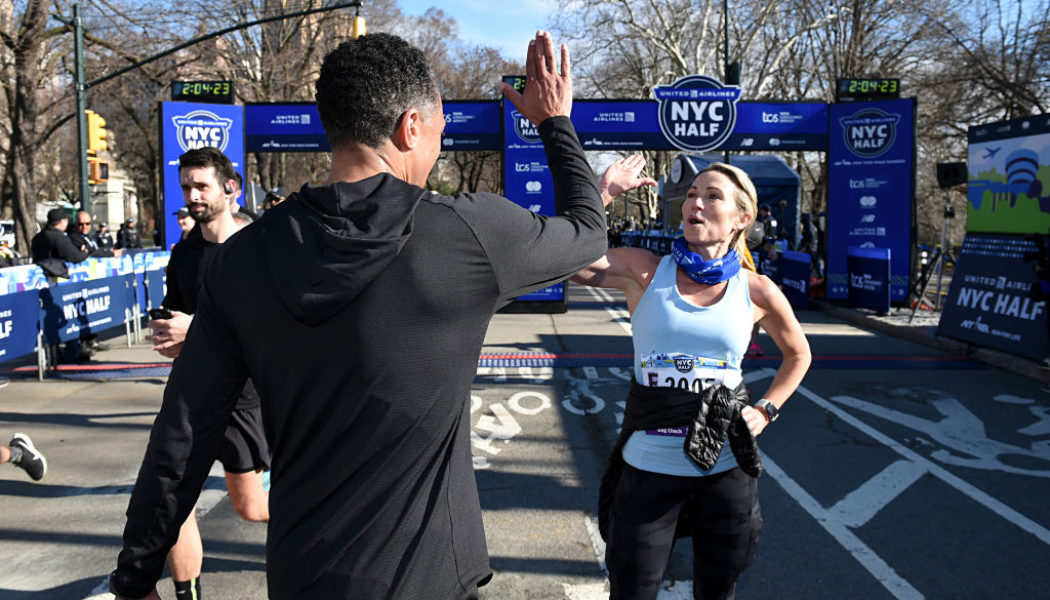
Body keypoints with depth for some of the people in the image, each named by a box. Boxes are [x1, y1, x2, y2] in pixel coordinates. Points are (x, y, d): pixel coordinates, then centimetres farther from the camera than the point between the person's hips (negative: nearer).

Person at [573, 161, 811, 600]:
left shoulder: (756, 291, 0)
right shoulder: (645, 272, -4)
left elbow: (797, 354, 18)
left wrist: (766, 411, 6)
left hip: (725, 466, 2)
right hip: (648, 465, -1)